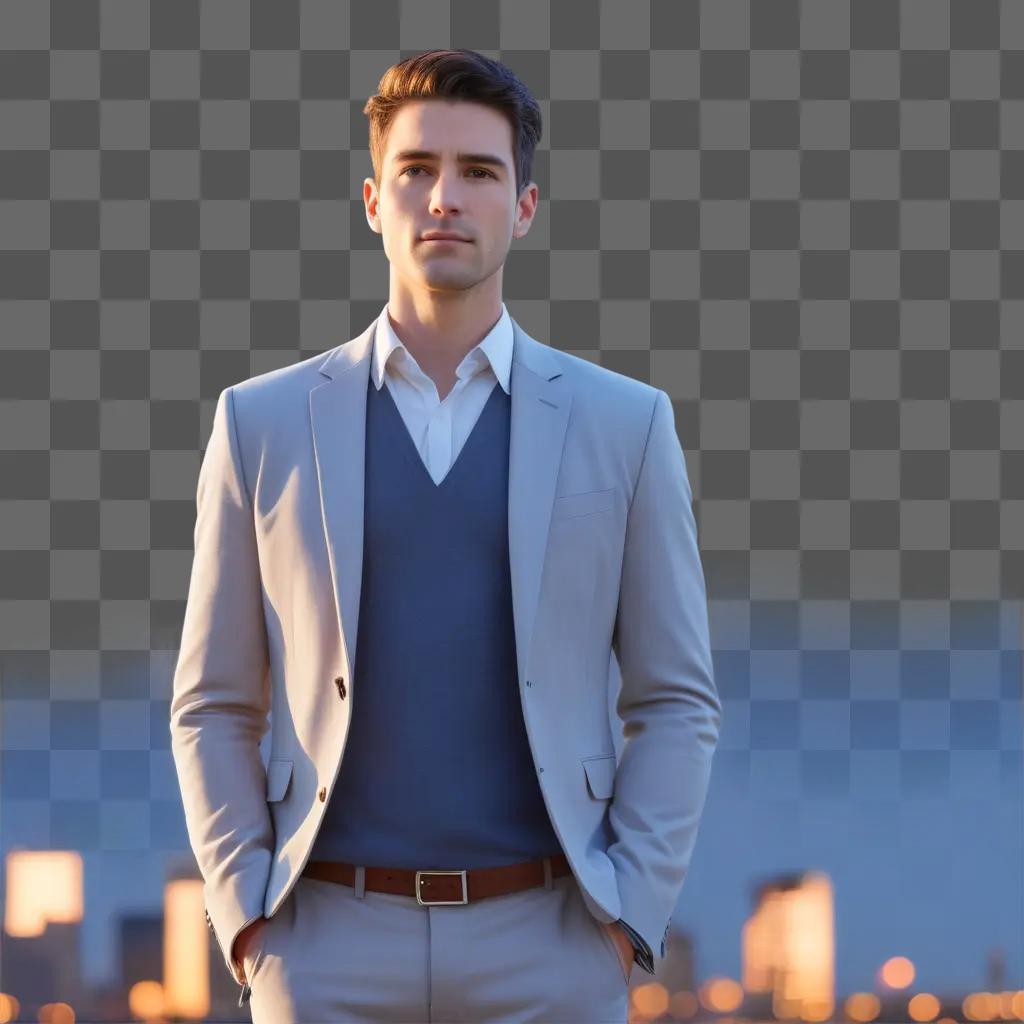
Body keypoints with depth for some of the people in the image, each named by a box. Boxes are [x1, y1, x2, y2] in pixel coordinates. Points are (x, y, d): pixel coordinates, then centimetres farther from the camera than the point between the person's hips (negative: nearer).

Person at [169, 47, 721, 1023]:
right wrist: (246, 921, -3)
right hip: (333, 944, 0)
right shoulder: (263, 423, 5)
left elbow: (674, 704, 6)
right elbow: (215, 709, 8)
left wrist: (625, 918, -5)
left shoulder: (625, 424, 4)